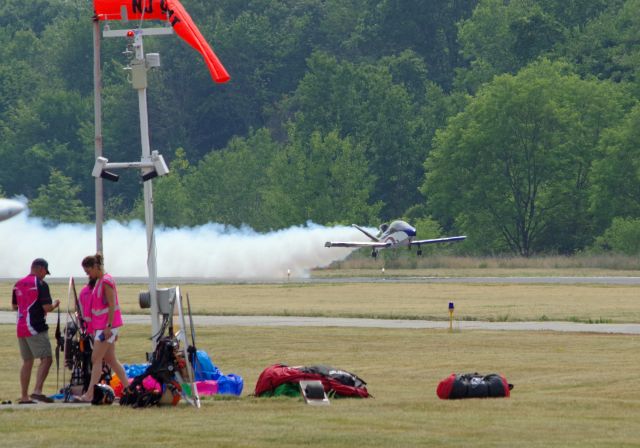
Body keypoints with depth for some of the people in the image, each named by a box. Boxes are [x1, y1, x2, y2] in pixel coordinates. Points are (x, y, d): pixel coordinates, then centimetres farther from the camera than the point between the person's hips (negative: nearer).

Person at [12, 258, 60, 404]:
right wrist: (55, 304, 6)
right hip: (36, 328, -8)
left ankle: (24, 396, 14)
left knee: (27, 361, 15)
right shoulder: (40, 284, -9)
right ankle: (37, 391, -24)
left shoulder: (18, 284, 13)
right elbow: (47, 307, -14)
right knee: (46, 359, -9)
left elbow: (14, 306, 22)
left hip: (21, 327, 8)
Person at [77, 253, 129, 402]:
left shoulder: (106, 281, -13)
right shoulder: (100, 281, 17)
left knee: (96, 359, -11)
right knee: (110, 359, 11)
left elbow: (112, 305, -18)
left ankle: (89, 394, -13)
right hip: (101, 326, 10)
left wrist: (109, 326, -23)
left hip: (107, 325, -10)